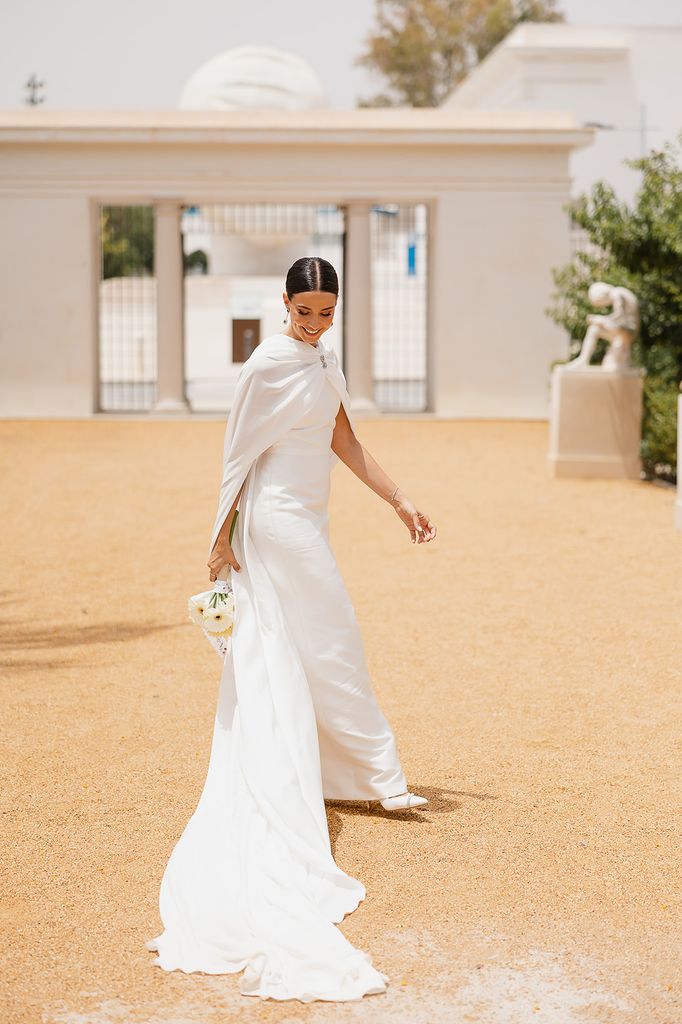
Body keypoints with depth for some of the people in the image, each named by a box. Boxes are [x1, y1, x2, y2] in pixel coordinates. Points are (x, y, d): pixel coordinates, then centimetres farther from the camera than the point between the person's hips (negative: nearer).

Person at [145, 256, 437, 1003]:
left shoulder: (323, 360, 10)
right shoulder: (269, 364, -16)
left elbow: (344, 440, 13)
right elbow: (239, 452, -14)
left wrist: (400, 502, 11)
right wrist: (221, 538, -12)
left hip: (307, 521, 8)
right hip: (278, 523, -8)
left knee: (281, 659, 13)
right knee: (333, 650, 0)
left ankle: (299, 778, 20)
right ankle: (382, 779, 9)